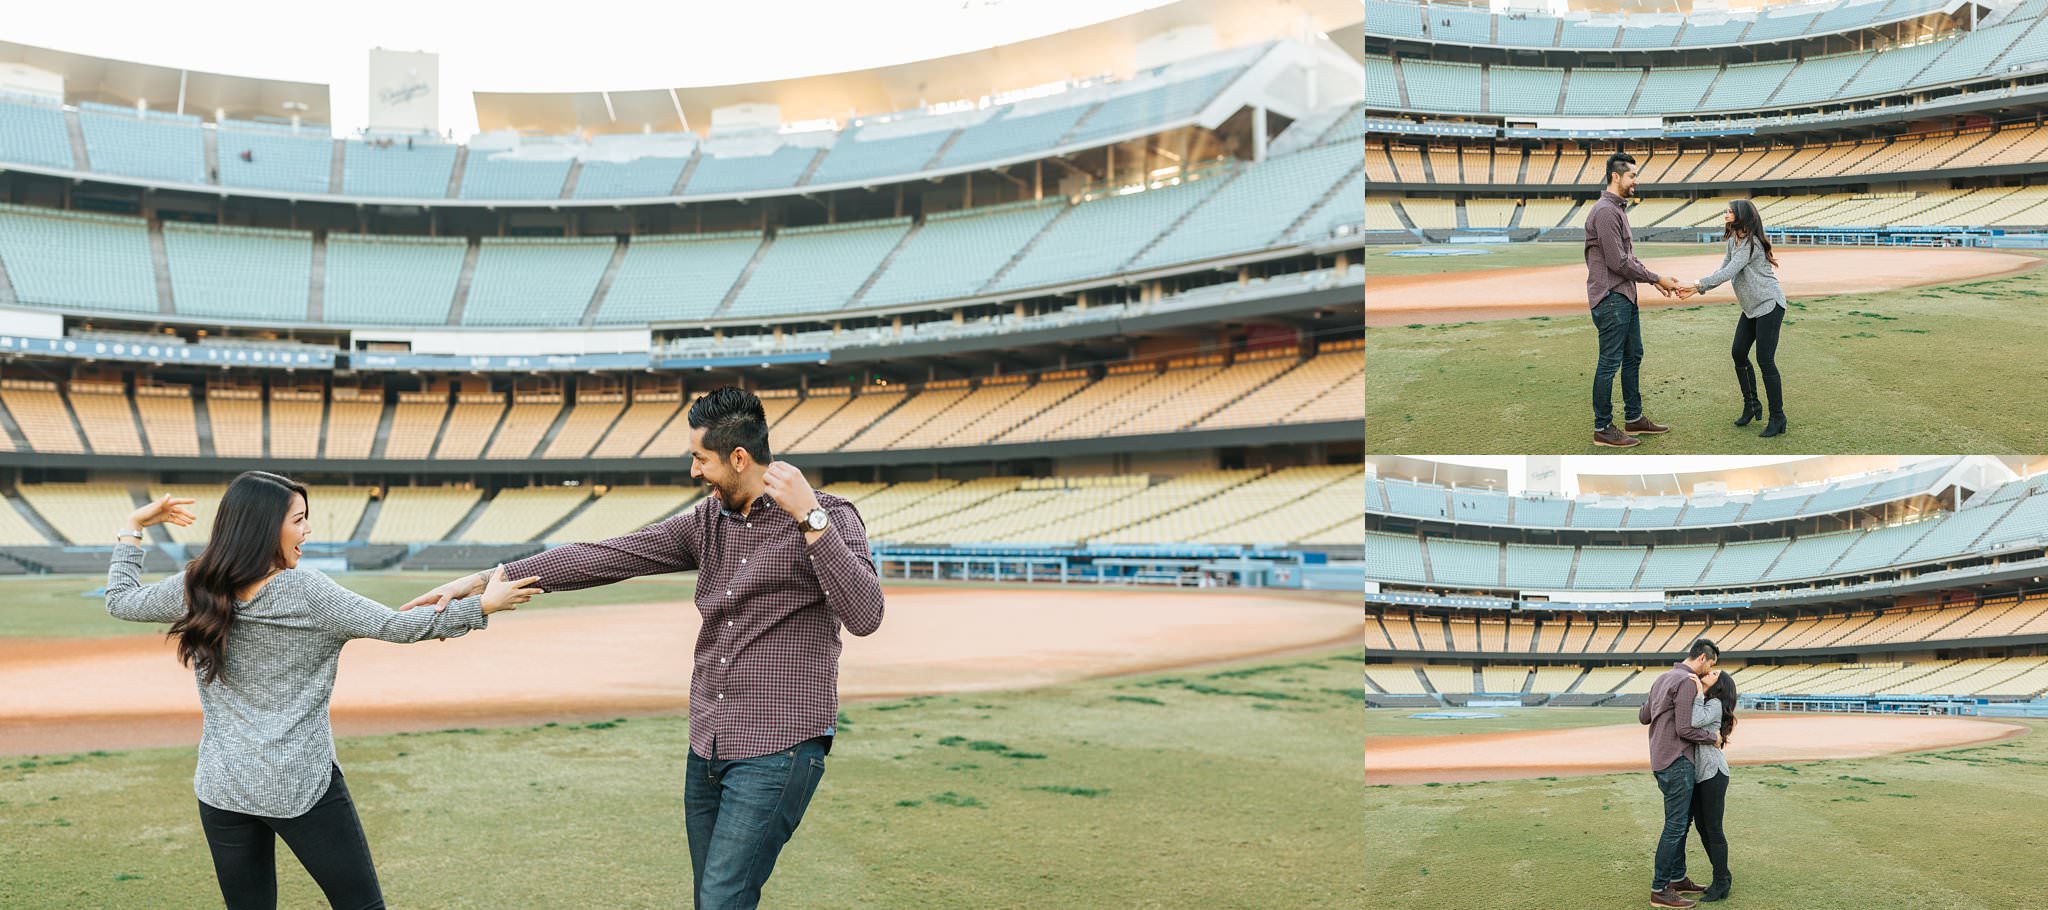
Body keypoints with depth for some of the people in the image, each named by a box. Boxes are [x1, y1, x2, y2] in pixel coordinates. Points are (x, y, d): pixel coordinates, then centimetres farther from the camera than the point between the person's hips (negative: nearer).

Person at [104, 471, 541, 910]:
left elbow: (120, 600, 17)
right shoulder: (307, 592, -12)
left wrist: (132, 528, 26)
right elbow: (396, 626, -11)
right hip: (304, 786, -5)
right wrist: (482, 605, -5)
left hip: (222, 790, 5)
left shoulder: (193, 592, 0)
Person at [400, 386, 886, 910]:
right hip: (708, 748, 7)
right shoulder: (706, 522, 10)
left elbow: (865, 616, -22)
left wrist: (810, 518, -25)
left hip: (777, 749, -7)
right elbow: (602, 558, 6)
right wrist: (484, 581, 2)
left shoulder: (830, 518, -8)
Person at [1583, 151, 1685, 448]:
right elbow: (1618, 262, -20)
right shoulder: (1605, 212, -17)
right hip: (1610, 298, -10)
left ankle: (1634, 419, 25)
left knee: (1633, 357, 16)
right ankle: (1602, 429, 2)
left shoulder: (1618, 209, 15)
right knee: (1610, 362, -5)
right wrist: (1656, 278, -12)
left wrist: (1655, 280, 10)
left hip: (1625, 296, 10)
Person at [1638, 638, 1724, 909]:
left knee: (1682, 821, 19)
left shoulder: (1663, 678, 15)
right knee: (1675, 825, -6)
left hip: (1663, 762, 10)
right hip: (1677, 762, -10)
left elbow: (1643, 716, 19)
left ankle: (1678, 878, 27)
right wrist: (1713, 737, -4)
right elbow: (1685, 729, -19)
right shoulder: (1687, 682, -16)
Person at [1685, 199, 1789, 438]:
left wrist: (1698, 284, -25)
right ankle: (1751, 405, 23)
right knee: (1738, 353, 9)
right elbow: (1722, 272, 6)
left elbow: (1728, 273, -25)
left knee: (1765, 360, -9)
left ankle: (1777, 418, -3)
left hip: (1769, 305, -9)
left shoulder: (1751, 243, -19)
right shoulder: (1734, 241, 10)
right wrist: (1696, 290, -5)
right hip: (1751, 308, 9)